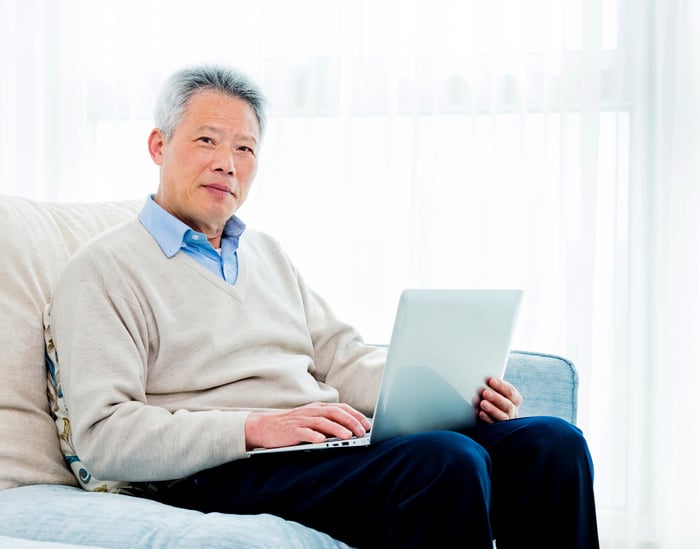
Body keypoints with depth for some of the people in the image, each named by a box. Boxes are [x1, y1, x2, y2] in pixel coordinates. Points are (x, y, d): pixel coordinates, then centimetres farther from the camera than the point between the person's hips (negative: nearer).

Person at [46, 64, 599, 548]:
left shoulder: (265, 252, 26)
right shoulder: (105, 268, 2)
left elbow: (344, 359, 22)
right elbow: (104, 435, -9)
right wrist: (255, 428, -20)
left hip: (339, 444, 8)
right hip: (223, 472, -7)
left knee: (552, 442, -12)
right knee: (447, 461, -32)